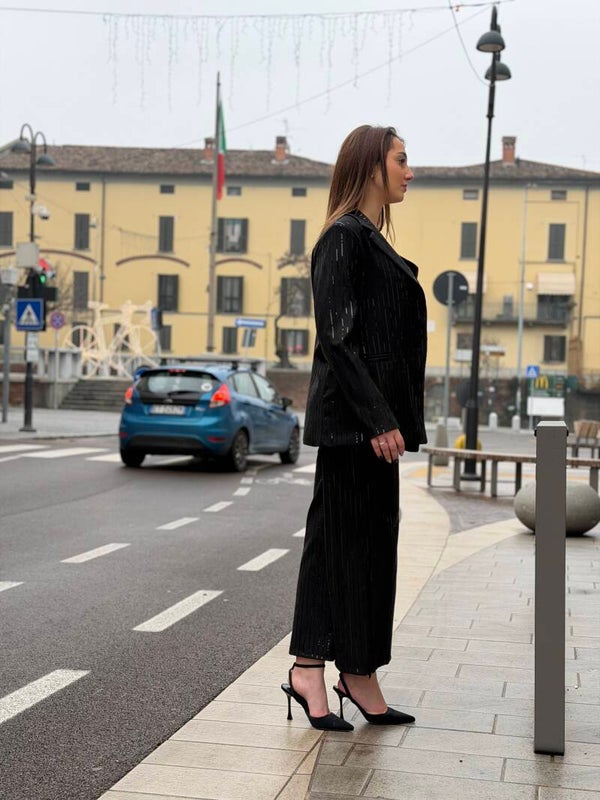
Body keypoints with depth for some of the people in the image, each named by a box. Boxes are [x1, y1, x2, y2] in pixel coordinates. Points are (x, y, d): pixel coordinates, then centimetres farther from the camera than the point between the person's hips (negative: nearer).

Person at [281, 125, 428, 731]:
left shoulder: (371, 240, 19)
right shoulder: (344, 238, -11)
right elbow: (337, 337, -18)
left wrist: (393, 419, 17)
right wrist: (378, 420, -21)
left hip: (374, 416, 10)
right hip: (353, 417, -10)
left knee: (371, 539, 10)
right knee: (341, 537, -5)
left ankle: (359, 676, 16)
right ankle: (311, 670, 3)